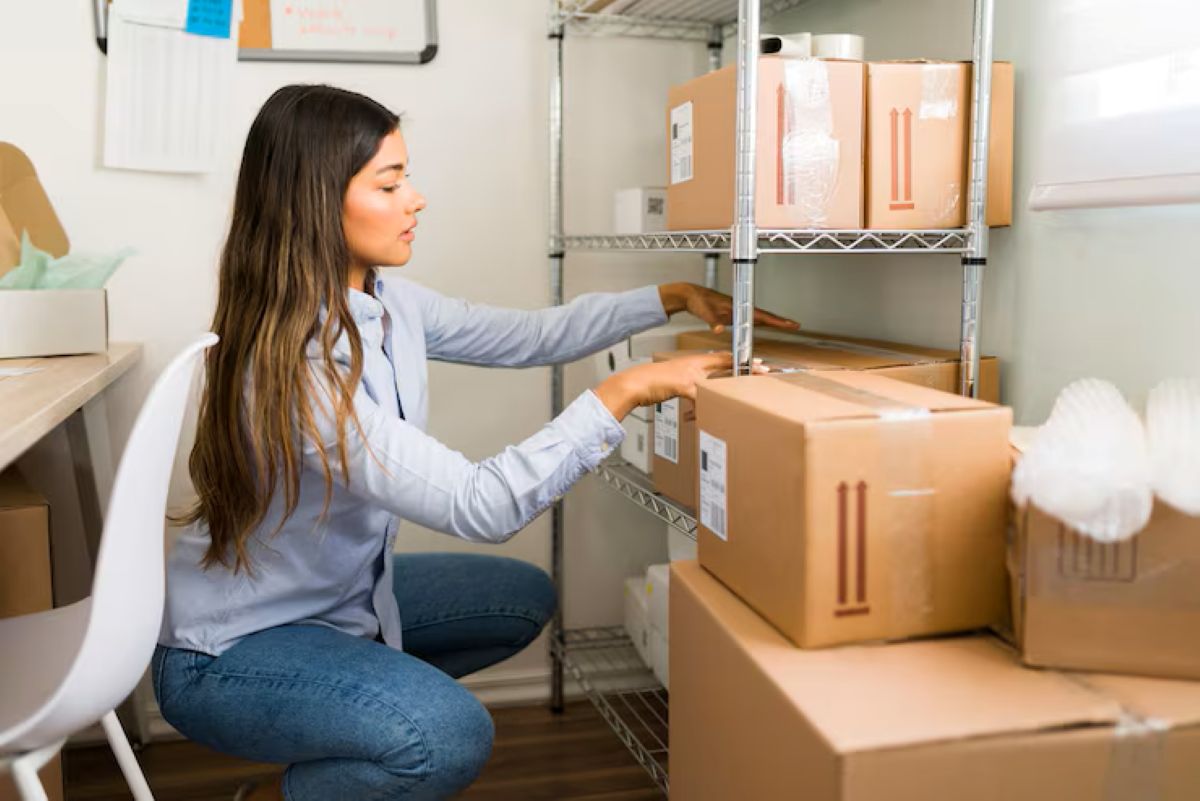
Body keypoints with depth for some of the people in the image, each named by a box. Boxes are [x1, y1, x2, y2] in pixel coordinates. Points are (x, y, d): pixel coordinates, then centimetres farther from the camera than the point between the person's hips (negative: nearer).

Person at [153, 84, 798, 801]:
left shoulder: (387, 301, -7)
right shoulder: (293, 366, -32)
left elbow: (526, 337, 5)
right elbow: (479, 507, -36)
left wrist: (672, 299, 1)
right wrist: (626, 393, -34)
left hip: (339, 594, 8)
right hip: (227, 651, -8)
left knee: (525, 598, 13)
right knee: (451, 739, -30)